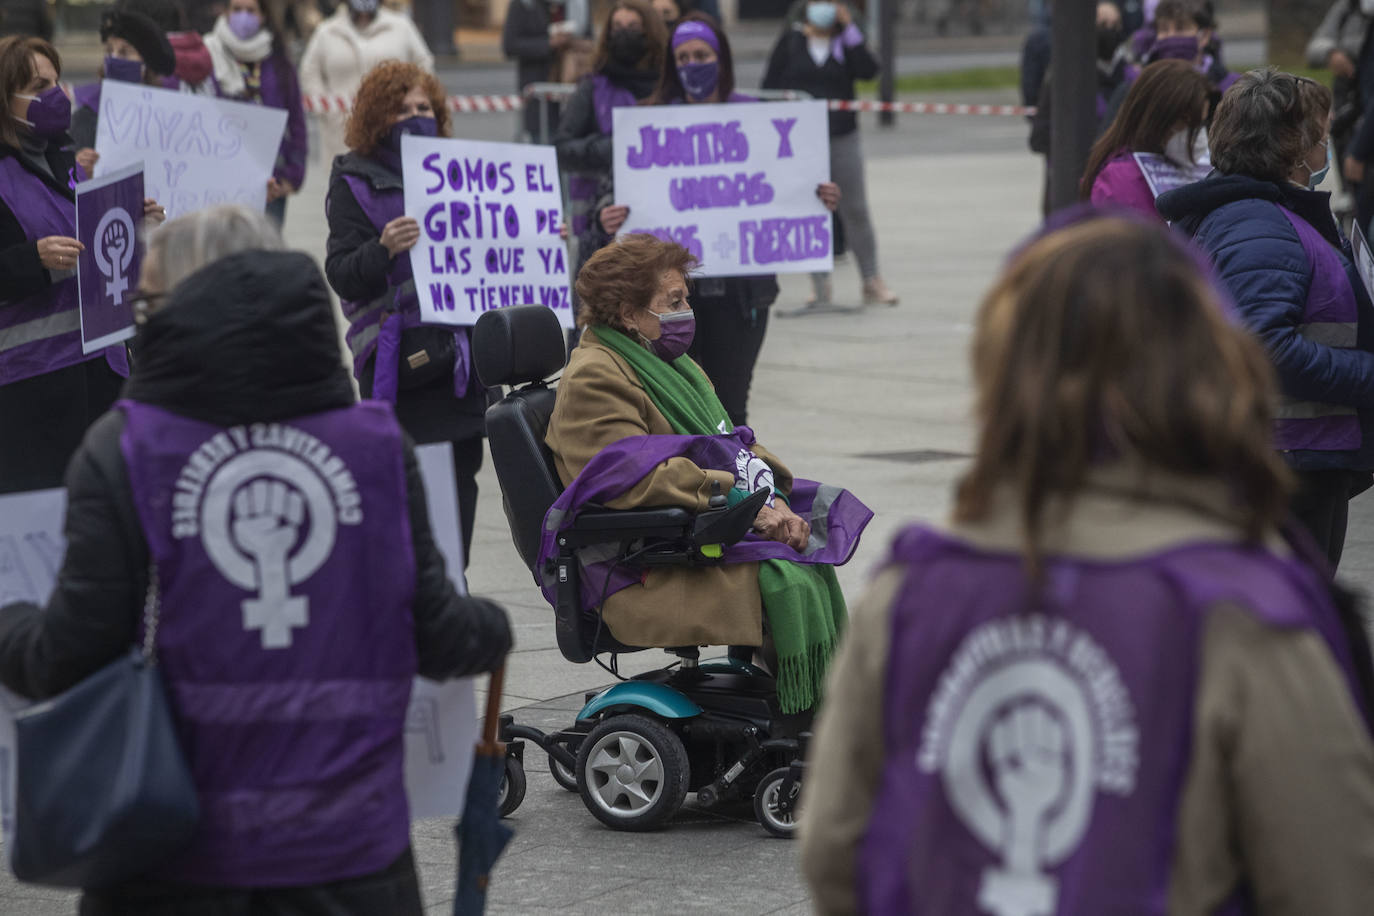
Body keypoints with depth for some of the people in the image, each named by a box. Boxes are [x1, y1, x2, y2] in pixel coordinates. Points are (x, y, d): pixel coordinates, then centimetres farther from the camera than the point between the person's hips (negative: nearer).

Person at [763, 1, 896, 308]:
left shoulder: (847, 42, 5)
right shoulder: (791, 42, 4)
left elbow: (868, 71, -13)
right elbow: (770, 86, 5)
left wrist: (850, 29, -13)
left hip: (842, 137, 0)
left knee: (855, 210, 3)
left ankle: (872, 282, 11)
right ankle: (821, 286, 9)